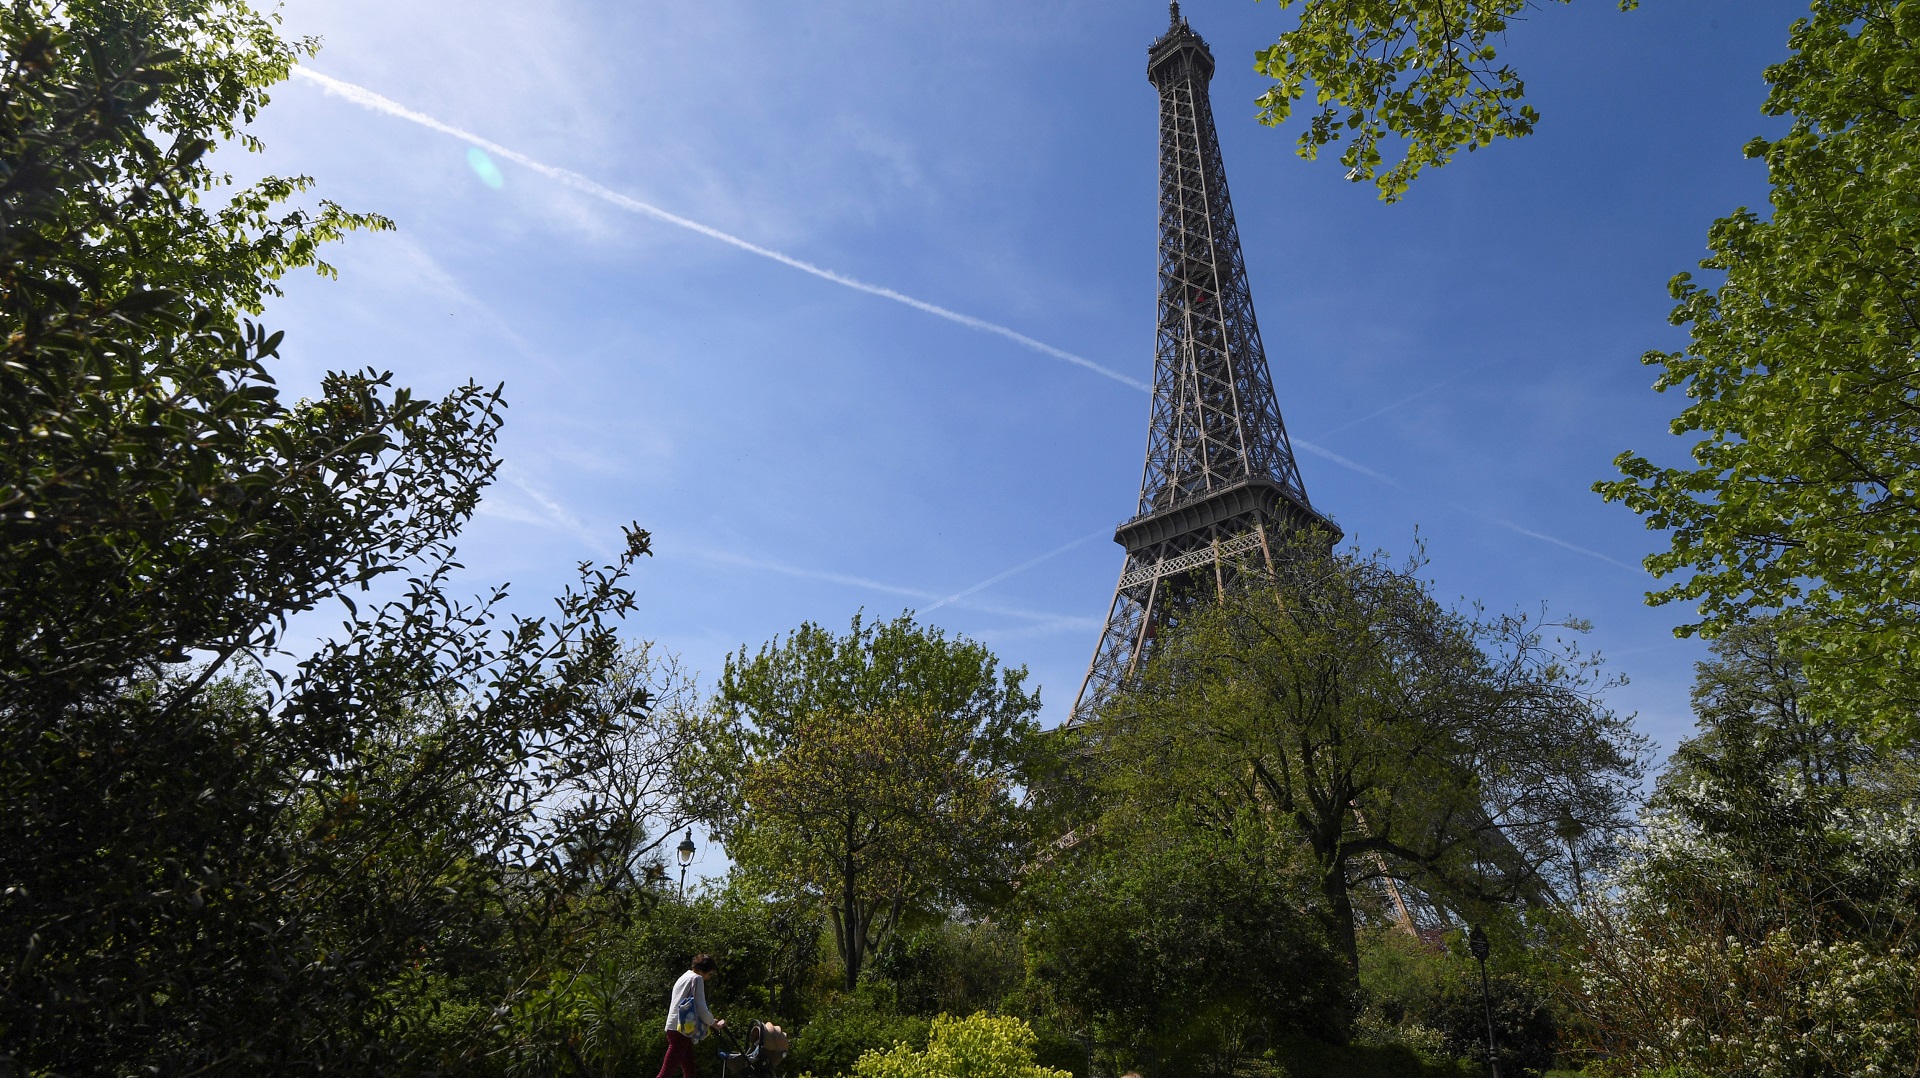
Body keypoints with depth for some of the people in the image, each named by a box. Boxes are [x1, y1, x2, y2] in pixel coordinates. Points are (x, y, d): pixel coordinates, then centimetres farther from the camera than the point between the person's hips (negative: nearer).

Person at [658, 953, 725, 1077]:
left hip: (676, 1029, 10)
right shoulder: (697, 979, -7)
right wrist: (715, 1024, 2)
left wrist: (710, 1019, 21)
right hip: (681, 1030, -10)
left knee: (689, 1072, 11)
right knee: (666, 1073, -12)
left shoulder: (683, 978, 22)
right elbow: (701, 1008, -12)